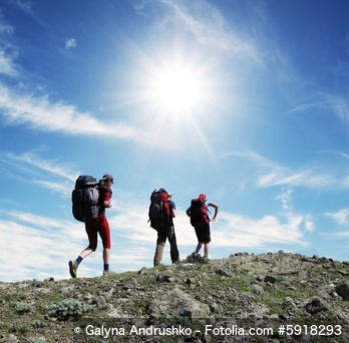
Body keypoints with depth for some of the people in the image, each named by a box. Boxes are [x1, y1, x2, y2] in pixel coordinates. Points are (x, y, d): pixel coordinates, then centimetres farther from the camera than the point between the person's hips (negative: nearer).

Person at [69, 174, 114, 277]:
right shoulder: (107, 190, -1)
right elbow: (105, 203, -16)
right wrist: (109, 205, 7)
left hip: (88, 219, 6)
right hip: (99, 217, -6)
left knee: (92, 246, 12)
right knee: (107, 244, 10)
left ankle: (76, 262, -11)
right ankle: (106, 270, 9)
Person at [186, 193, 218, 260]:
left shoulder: (194, 203, 16)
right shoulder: (206, 203, 6)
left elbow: (187, 211, 9)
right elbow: (216, 207, -4)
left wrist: (193, 217, 11)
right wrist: (214, 217, 1)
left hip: (196, 224, 4)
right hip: (204, 223, -3)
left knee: (200, 241, 15)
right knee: (206, 242, 4)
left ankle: (195, 253, -6)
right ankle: (205, 257, -4)